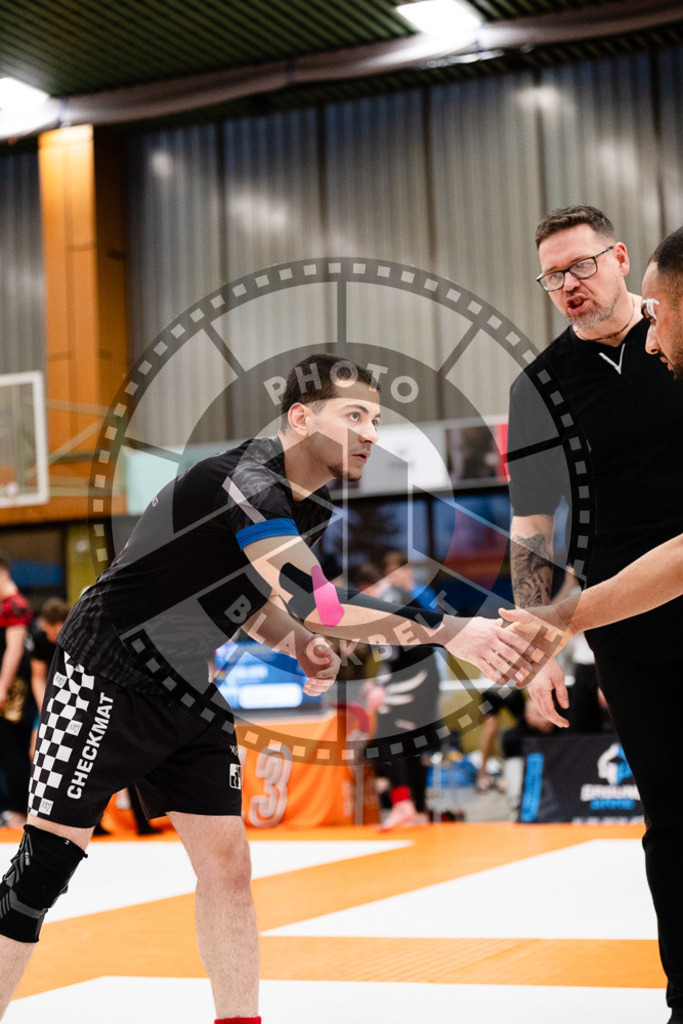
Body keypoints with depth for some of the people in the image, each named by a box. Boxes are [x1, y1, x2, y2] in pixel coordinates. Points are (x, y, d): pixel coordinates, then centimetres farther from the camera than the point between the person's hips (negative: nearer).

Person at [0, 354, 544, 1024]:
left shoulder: (316, 505, 4)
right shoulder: (245, 480, -25)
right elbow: (313, 601, -37)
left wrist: (297, 645, -5)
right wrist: (448, 631, -37)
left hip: (192, 695, 8)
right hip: (108, 682, -8)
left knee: (226, 866, 5)